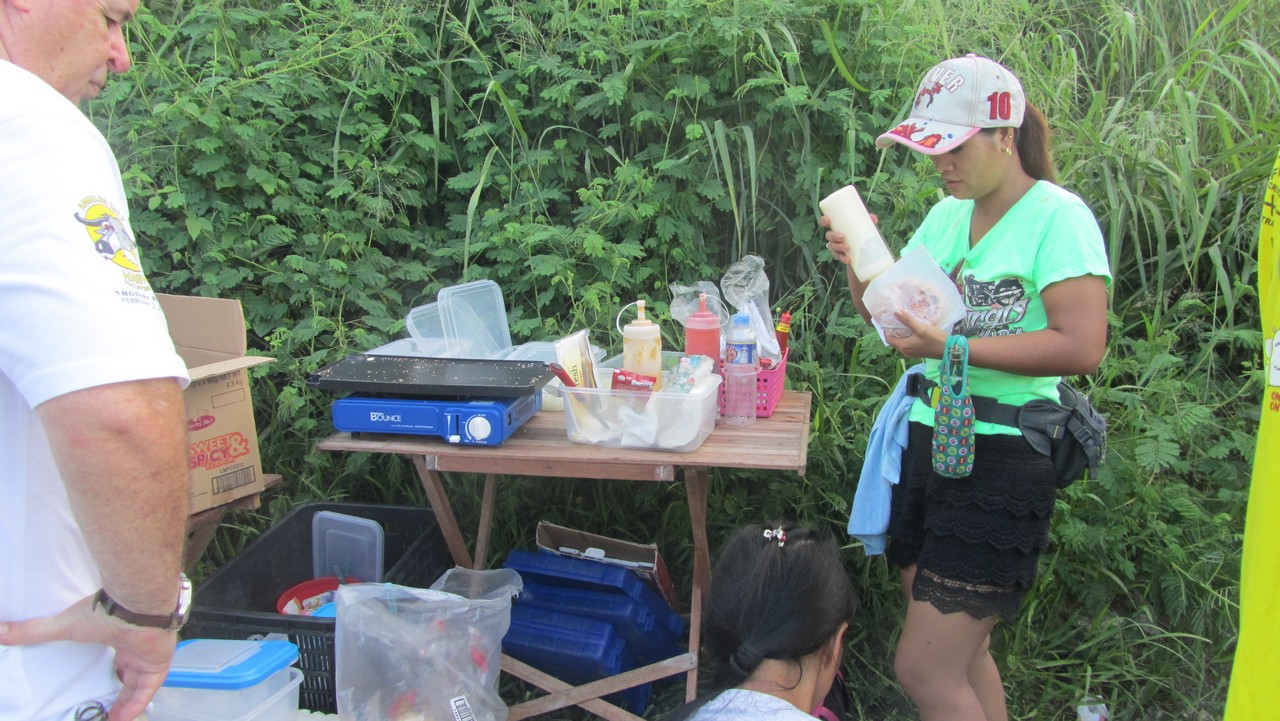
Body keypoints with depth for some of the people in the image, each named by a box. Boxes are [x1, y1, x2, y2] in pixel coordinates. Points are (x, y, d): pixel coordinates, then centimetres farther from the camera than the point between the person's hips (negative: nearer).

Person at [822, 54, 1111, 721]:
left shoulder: (1057, 216, -12)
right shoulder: (947, 216, 10)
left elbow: (1082, 346, -23)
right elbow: (888, 315, 14)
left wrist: (952, 347, -26)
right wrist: (858, 265, -6)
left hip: (1000, 463, -7)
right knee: (961, 652, 17)